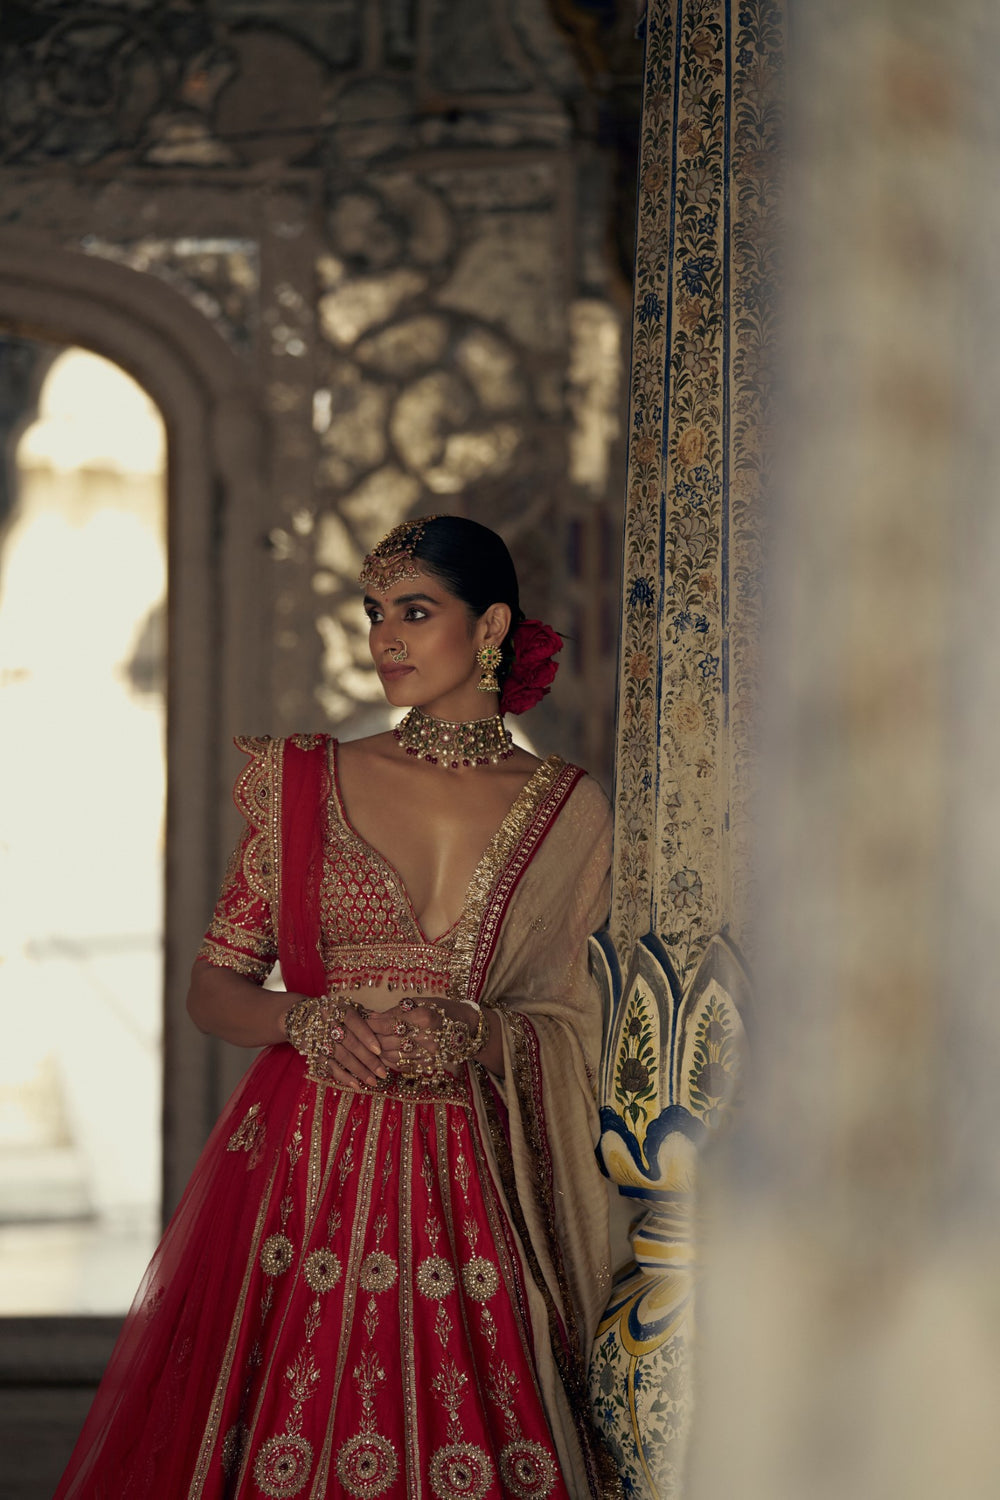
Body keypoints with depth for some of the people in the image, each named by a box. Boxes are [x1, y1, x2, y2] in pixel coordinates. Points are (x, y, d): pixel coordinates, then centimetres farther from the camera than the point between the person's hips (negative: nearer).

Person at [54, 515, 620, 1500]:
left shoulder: (568, 815, 6)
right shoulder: (306, 782, 7)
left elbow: (574, 1034, 6)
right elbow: (213, 990, 8)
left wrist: (475, 1035, -14)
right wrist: (309, 1021, -12)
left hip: (468, 1190, 0)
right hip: (304, 1173, 0)